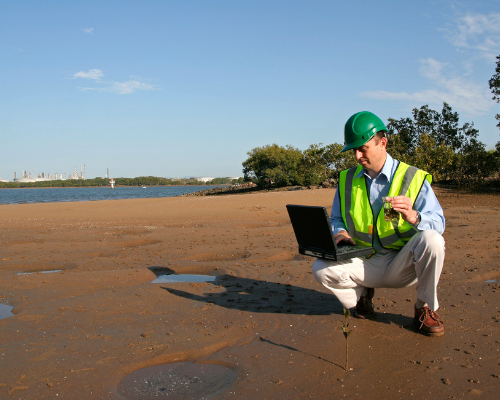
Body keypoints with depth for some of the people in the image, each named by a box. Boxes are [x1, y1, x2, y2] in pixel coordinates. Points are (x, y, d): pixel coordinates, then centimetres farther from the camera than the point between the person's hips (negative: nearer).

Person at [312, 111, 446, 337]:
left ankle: (426, 309, -7)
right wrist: (340, 232, -12)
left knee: (431, 240, -33)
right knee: (321, 268, -24)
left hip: (402, 265, -2)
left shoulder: (413, 178, -5)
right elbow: (336, 220, 14)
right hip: (366, 265, 2)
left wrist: (414, 217, -34)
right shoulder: (347, 180, 5)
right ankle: (361, 294, 10)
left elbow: (438, 222, -10)